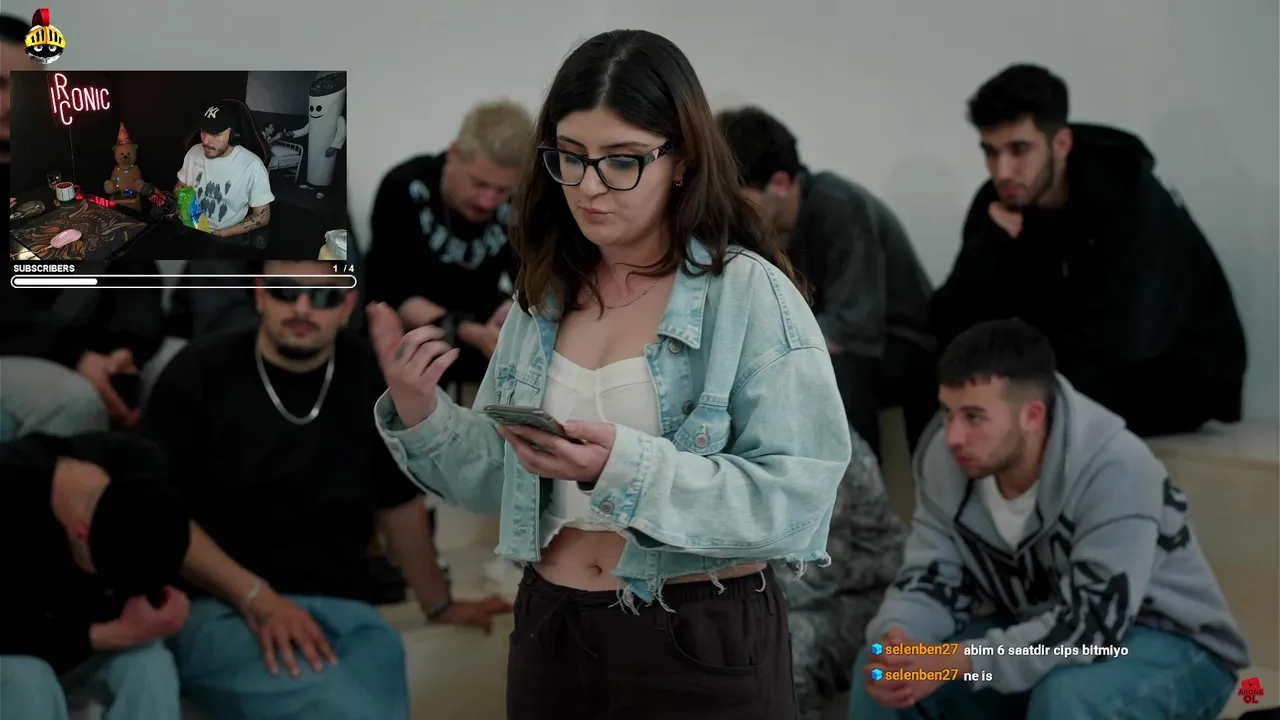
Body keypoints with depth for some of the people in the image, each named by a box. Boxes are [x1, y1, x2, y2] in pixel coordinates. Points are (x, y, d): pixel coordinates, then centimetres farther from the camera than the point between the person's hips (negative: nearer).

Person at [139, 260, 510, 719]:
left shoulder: (369, 379, 10)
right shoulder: (199, 373, 0)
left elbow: (399, 501, 24)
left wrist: (439, 605, 33)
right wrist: (256, 597, -13)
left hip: (345, 612, 4)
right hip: (220, 611, -4)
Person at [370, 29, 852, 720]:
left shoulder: (751, 294, -12)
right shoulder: (546, 295, 6)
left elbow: (797, 500, -19)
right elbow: (501, 480, 9)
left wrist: (627, 467, -29)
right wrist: (421, 414, -8)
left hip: (702, 645, -5)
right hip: (550, 631, 5)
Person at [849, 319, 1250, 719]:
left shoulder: (1114, 470, -31)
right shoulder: (945, 457, -13)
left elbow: (1093, 624, -35)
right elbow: (932, 578, -8)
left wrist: (959, 663, -42)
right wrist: (895, 640, -31)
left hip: (1168, 644, -6)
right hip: (1040, 633, 6)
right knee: (885, 671, -10)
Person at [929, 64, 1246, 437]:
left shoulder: (1132, 203, -24)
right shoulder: (999, 205, -7)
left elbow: (1112, 344, -33)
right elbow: (952, 327, -12)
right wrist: (992, 243, -27)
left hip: (1184, 375, -6)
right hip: (1079, 369, 6)